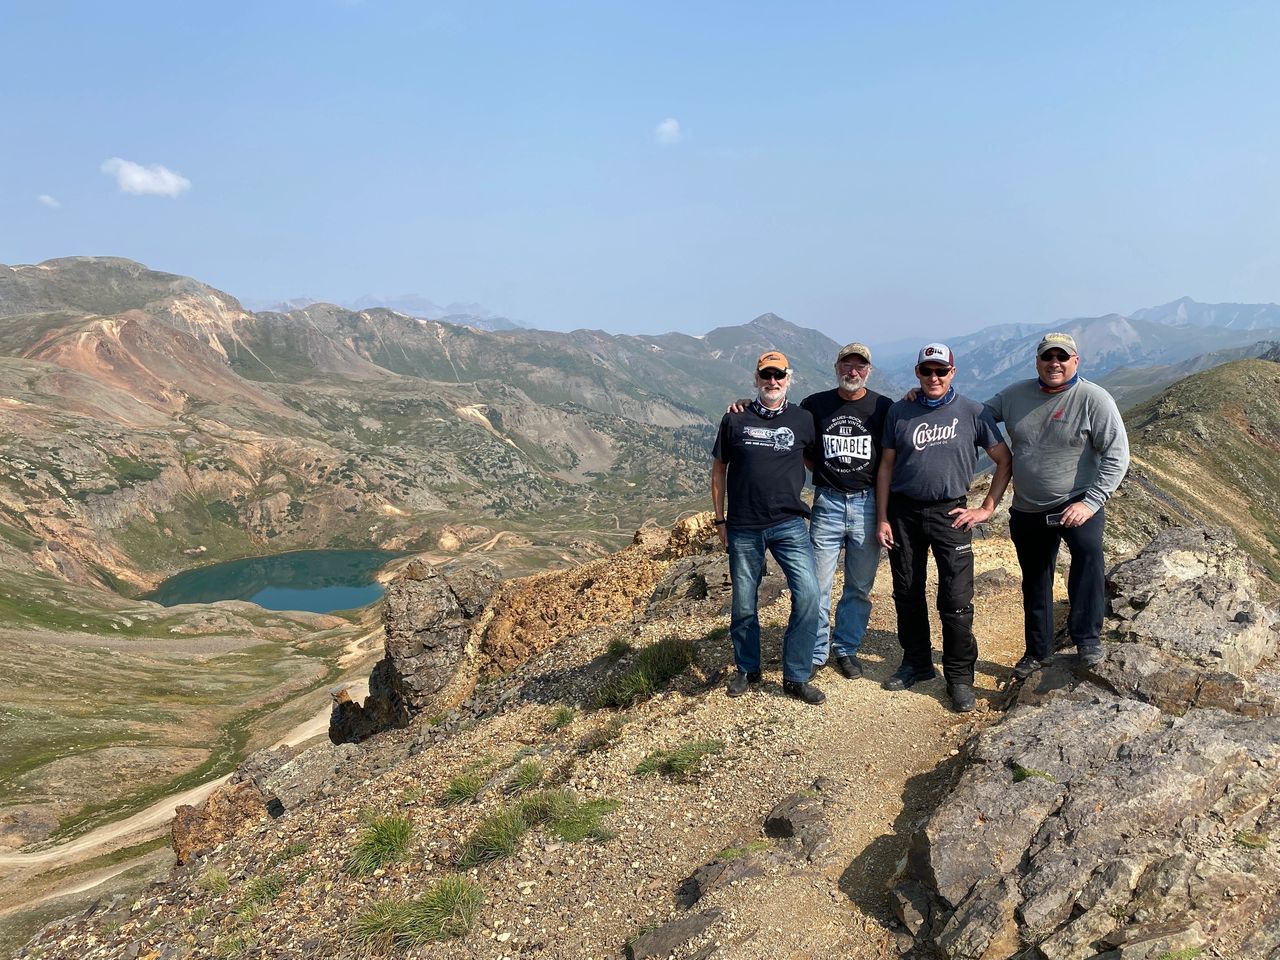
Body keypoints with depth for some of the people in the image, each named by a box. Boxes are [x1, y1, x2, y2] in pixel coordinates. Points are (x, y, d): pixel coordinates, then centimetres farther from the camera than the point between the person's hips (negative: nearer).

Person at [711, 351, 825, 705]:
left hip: (789, 524, 0)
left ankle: (796, 677, 4)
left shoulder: (802, 419, 4)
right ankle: (747, 669, 30)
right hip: (743, 527, 0)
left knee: (808, 594, -11)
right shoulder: (735, 419, 3)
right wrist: (720, 520, 6)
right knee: (743, 603, 9)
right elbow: (719, 469, 8)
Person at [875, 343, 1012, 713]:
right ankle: (916, 662, 28)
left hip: (949, 513, -2)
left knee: (956, 600, -4)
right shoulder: (899, 412, 4)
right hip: (903, 511, 2)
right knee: (907, 594, 11)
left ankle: (960, 677, 9)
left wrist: (987, 508, -2)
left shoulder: (972, 412, -1)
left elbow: (1004, 461, 4)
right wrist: (882, 518, 2)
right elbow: (886, 466, 7)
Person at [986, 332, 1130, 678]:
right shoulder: (1016, 395, 2)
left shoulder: (1093, 399, -11)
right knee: (1034, 583, 15)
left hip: (1077, 503, -4)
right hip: (1027, 510, 4)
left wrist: (1091, 502, -22)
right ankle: (1037, 650, 34)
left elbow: (1117, 456, -12)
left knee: (1088, 550, -34)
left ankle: (1087, 639, -22)